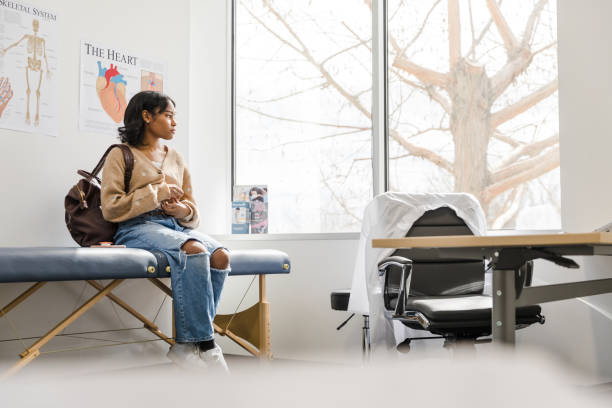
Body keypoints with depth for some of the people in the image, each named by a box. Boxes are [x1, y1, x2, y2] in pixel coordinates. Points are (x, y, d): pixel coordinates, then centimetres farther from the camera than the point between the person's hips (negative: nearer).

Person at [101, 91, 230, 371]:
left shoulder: (175, 159, 25)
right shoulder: (121, 156, 8)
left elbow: (193, 211, 24)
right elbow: (110, 208, -4)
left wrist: (185, 211, -1)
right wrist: (157, 193, -7)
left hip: (177, 227, 6)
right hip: (138, 228, -6)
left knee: (220, 255, -28)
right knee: (194, 251, -36)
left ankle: (185, 344, -25)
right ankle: (205, 346, -32)